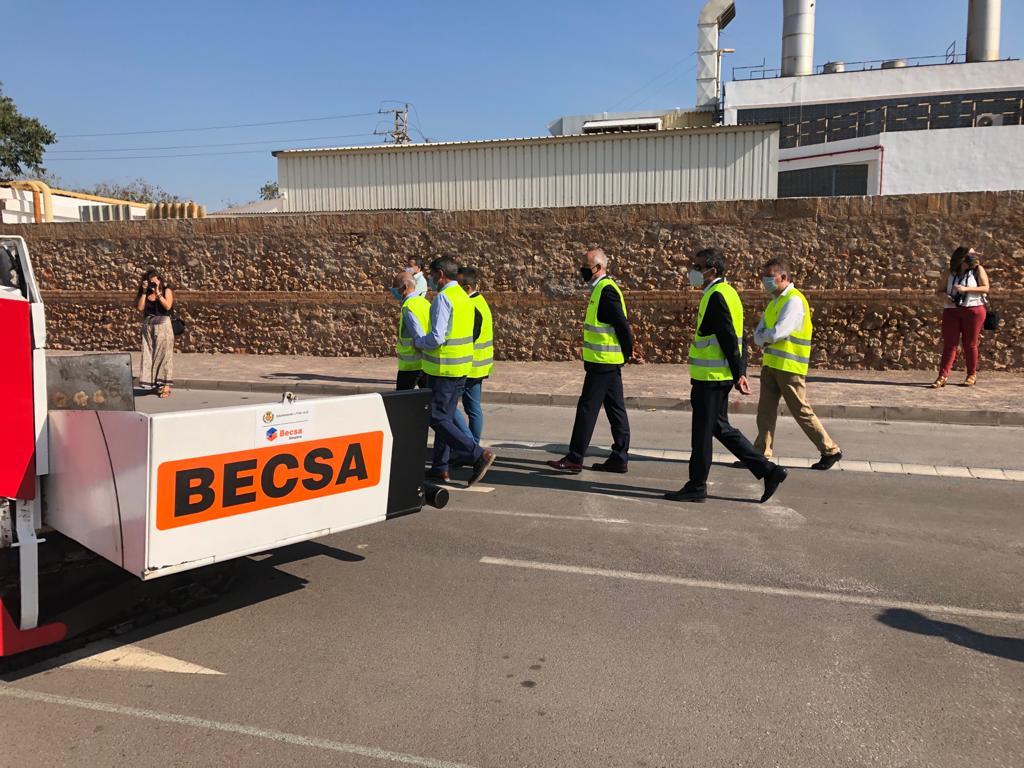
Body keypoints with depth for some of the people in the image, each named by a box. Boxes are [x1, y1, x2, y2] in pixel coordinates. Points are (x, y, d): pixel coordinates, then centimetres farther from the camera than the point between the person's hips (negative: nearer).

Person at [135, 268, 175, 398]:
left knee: (163, 354, -4)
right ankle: (153, 383, 13)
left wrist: (157, 292, -15)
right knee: (149, 354, 5)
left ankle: (166, 386, -4)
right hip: (147, 325, 4)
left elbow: (168, 306, -14)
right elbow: (140, 308, -3)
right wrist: (144, 291, -4)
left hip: (163, 325, -4)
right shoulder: (145, 293, 11)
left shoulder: (166, 290, 1)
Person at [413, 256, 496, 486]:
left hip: (443, 368, -9)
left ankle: (479, 455, -13)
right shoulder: (463, 296, 13)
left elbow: (437, 337, -24)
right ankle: (440, 467, 20)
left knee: (437, 418, -5)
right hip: (461, 367, 9)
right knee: (446, 417, 14)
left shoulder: (443, 298, -16)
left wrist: (418, 342, -5)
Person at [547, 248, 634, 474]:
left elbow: (623, 326, -20)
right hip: (609, 362, 10)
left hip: (602, 362, -10)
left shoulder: (606, 291, -16)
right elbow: (620, 325, 19)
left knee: (587, 407, -4)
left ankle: (574, 459, 2)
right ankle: (619, 459, 16)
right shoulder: (603, 289, 15)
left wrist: (627, 353, -10)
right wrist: (623, 355, 16)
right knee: (615, 408, 11)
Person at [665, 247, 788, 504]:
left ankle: (696, 486, 13)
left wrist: (738, 374, -19)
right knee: (720, 427, 16)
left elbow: (730, 339, -20)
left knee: (702, 431, 1)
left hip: (710, 377, -10)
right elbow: (736, 336, 17)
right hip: (719, 376, 10)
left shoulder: (716, 296, -16)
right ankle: (768, 470, 18)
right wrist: (740, 372, 17)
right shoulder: (727, 292, 15)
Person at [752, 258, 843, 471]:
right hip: (771, 364, 8)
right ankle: (761, 455, 11)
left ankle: (830, 451, 14)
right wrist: (768, 339, -10)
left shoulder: (794, 300, -14)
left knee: (802, 412, 0)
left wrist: (765, 336, -3)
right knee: (765, 411, 6)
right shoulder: (774, 301, 15)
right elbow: (758, 336, 12)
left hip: (790, 367, -8)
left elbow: (778, 333, -24)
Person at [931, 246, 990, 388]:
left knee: (970, 344, 4)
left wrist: (965, 289, -18)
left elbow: (985, 288, -7)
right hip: (951, 311, 2)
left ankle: (972, 375, 18)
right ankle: (942, 376, -6)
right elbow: (939, 290, 13)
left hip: (973, 311, -2)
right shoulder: (951, 273, 10)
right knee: (949, 344, -3)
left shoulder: (978, 270, 3)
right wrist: (944, 296, -9)